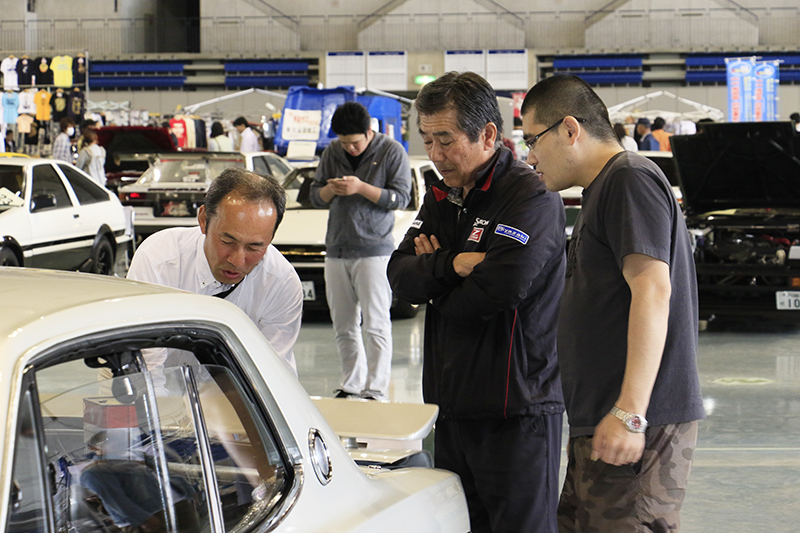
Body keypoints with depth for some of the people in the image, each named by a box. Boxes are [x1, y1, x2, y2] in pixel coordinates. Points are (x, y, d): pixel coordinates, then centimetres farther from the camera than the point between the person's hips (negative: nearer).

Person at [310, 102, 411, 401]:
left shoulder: (392, 151, -1)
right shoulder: (332, 153, 12)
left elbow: (401, 197, -7)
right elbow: (315, 196, 16)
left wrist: (361, 188, -17)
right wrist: (329, 190, -7)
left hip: (374, 250, -5)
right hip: (336, 250, 5)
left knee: (376, 325, -7)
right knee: (343, 326, 5)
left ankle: (376, 390, -5)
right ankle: (352, 384, 14)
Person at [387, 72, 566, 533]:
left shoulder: (533, 197, -11)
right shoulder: (443, 198, 14)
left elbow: (500, 288, -23)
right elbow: (400, 277, 4)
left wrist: (433, 283, -4)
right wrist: (452, 265, -15)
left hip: (517, 412, -7)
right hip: (453, 405, 8)